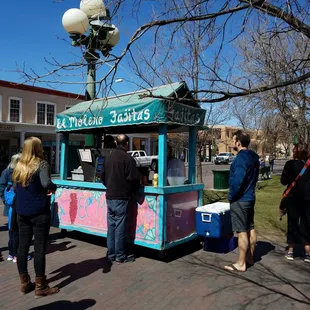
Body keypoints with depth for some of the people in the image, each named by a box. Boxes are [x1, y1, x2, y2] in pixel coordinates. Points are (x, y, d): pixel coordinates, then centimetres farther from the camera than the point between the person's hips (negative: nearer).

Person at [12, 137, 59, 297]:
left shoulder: (19, 166, 9)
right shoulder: (41, 164, -12)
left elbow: (15, 187, 15)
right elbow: (46, 183, -28)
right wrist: (53, 187, -9)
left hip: (22, 213, 7)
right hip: (39, 213, -7)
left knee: (23, 246, 12)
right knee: (39, 248, 0)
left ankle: (24, 283, 23)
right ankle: (40, 287, 8)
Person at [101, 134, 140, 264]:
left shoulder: (108, 158, 10)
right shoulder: (128, 158, -13)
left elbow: (103, 177, 17)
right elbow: (134, 179, -15)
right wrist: (132, 190, 3)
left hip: (109, 197, 7)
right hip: (121, 198, -7)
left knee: (111, 226, 12)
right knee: (120, 227, 0)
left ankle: (111, 255, 21)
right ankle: (120, 256, 9)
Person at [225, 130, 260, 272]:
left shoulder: (241, 158, -21)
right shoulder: (253, 157, 10)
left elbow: (237, 181, -25)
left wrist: (231, 196, -13)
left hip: (240, 200, -10)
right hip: (250, 197, 10)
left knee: (242, 231, -3)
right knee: (250, 228, 16)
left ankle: (241, 264, 5)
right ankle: (250, 258, 30)